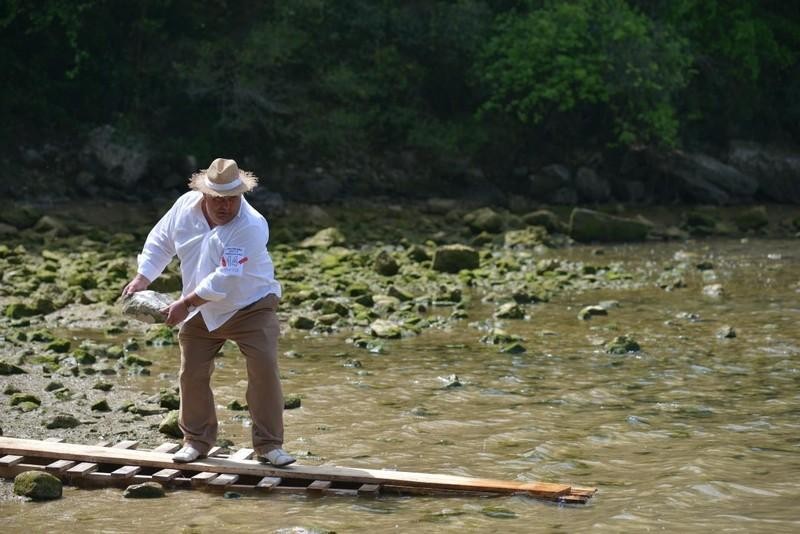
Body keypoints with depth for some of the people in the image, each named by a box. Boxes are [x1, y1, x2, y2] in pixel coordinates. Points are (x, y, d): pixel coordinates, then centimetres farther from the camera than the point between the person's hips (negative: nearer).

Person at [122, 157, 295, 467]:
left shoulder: (251, 226, -28)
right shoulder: (186, 206, -10)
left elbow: (225, 279, -32)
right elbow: (160, 242, 6)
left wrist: (186, 303, -29)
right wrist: (142, 278, -4)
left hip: (250, 308, -5)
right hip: (201, 312, 5)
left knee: (265, 369, -15)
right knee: (192, 374, 7)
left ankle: (269, 445, -5)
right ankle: (197, 440, 24)